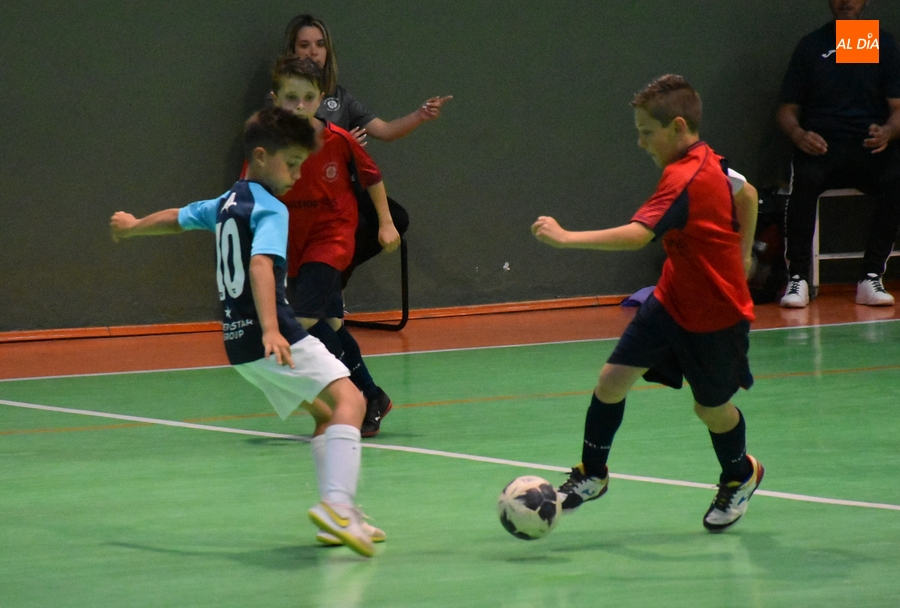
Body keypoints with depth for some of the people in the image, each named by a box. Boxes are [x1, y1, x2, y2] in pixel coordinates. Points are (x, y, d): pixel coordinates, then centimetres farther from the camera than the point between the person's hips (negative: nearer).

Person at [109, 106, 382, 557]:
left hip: (238, 341, 9)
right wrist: (270, 331, -39)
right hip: (273, 338, -9)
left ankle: (340, 516, 8)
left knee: (326, 414, 17)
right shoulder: (269, 210, -10)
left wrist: (131, 227, 56)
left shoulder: (225, 204, 17)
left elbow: (176, 218, 35)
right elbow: (261, 265, -26)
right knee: (349, 399, -21)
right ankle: (337, 504, -40)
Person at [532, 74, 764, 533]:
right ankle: (592, 475, 14)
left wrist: (566, 238, -40)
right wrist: (734, 260, 25)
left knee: (710, 407, 11)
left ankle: (740, 476, 41)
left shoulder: (685, 179, -29)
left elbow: (636, 235, -40)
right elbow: (746, 195, 17)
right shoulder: (709, 161, -1)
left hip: (716, 316, -8)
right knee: (612, 379, -1)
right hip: (672, 301, 8)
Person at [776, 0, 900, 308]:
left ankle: (871, 278, -28)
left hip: (870, 147, 0)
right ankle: (797, 279, -30)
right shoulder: (811, 46, 12)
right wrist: (798, 134, -12)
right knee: (806, 179, -35)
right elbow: (786, 109, 11)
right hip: (820, 144, 0)